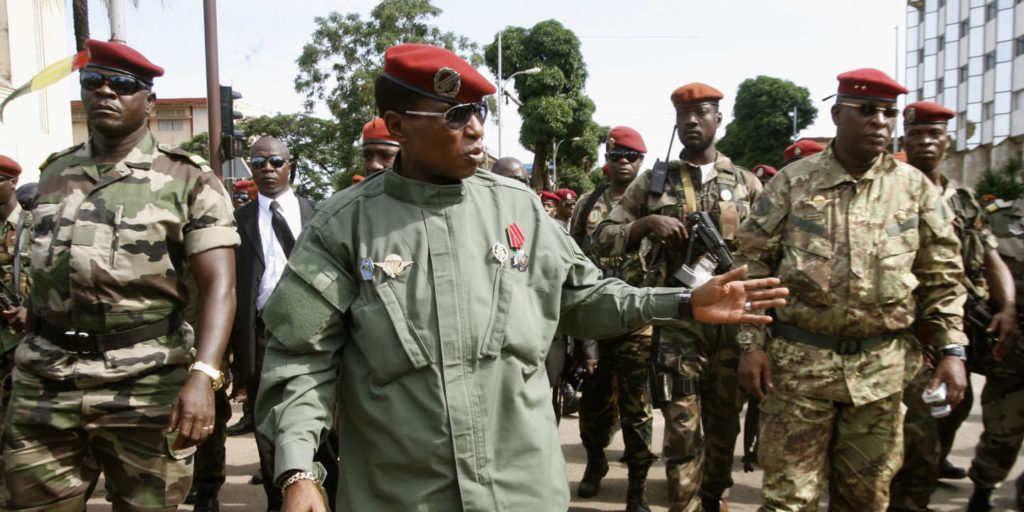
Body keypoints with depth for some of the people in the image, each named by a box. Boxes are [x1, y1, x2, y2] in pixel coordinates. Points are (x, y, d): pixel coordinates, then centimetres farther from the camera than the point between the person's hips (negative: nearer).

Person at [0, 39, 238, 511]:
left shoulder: (188, 179, -2)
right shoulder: (55, 173, 14)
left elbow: (218, 285, -11)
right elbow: (41, 270, 20)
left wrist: (202, 376, -24)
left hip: (147, 384, -4)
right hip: (44, 384, 4)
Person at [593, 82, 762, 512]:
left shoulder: (746, 183, 9)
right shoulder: (653, 182, 6)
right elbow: (602, 240, 4)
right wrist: (646, 223, -13)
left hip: (735, 319, 2)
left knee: (725, 420, 14)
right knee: (683, 424, -2)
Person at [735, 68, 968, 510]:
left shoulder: (914, 187, 6)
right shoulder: (792, 182, 0)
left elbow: (942, 276, 10)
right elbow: (754, 263, 2)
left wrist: (952, 349, 1)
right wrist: (751, 342, -4)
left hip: (882, 368, 2)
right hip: (798, 360, -2)